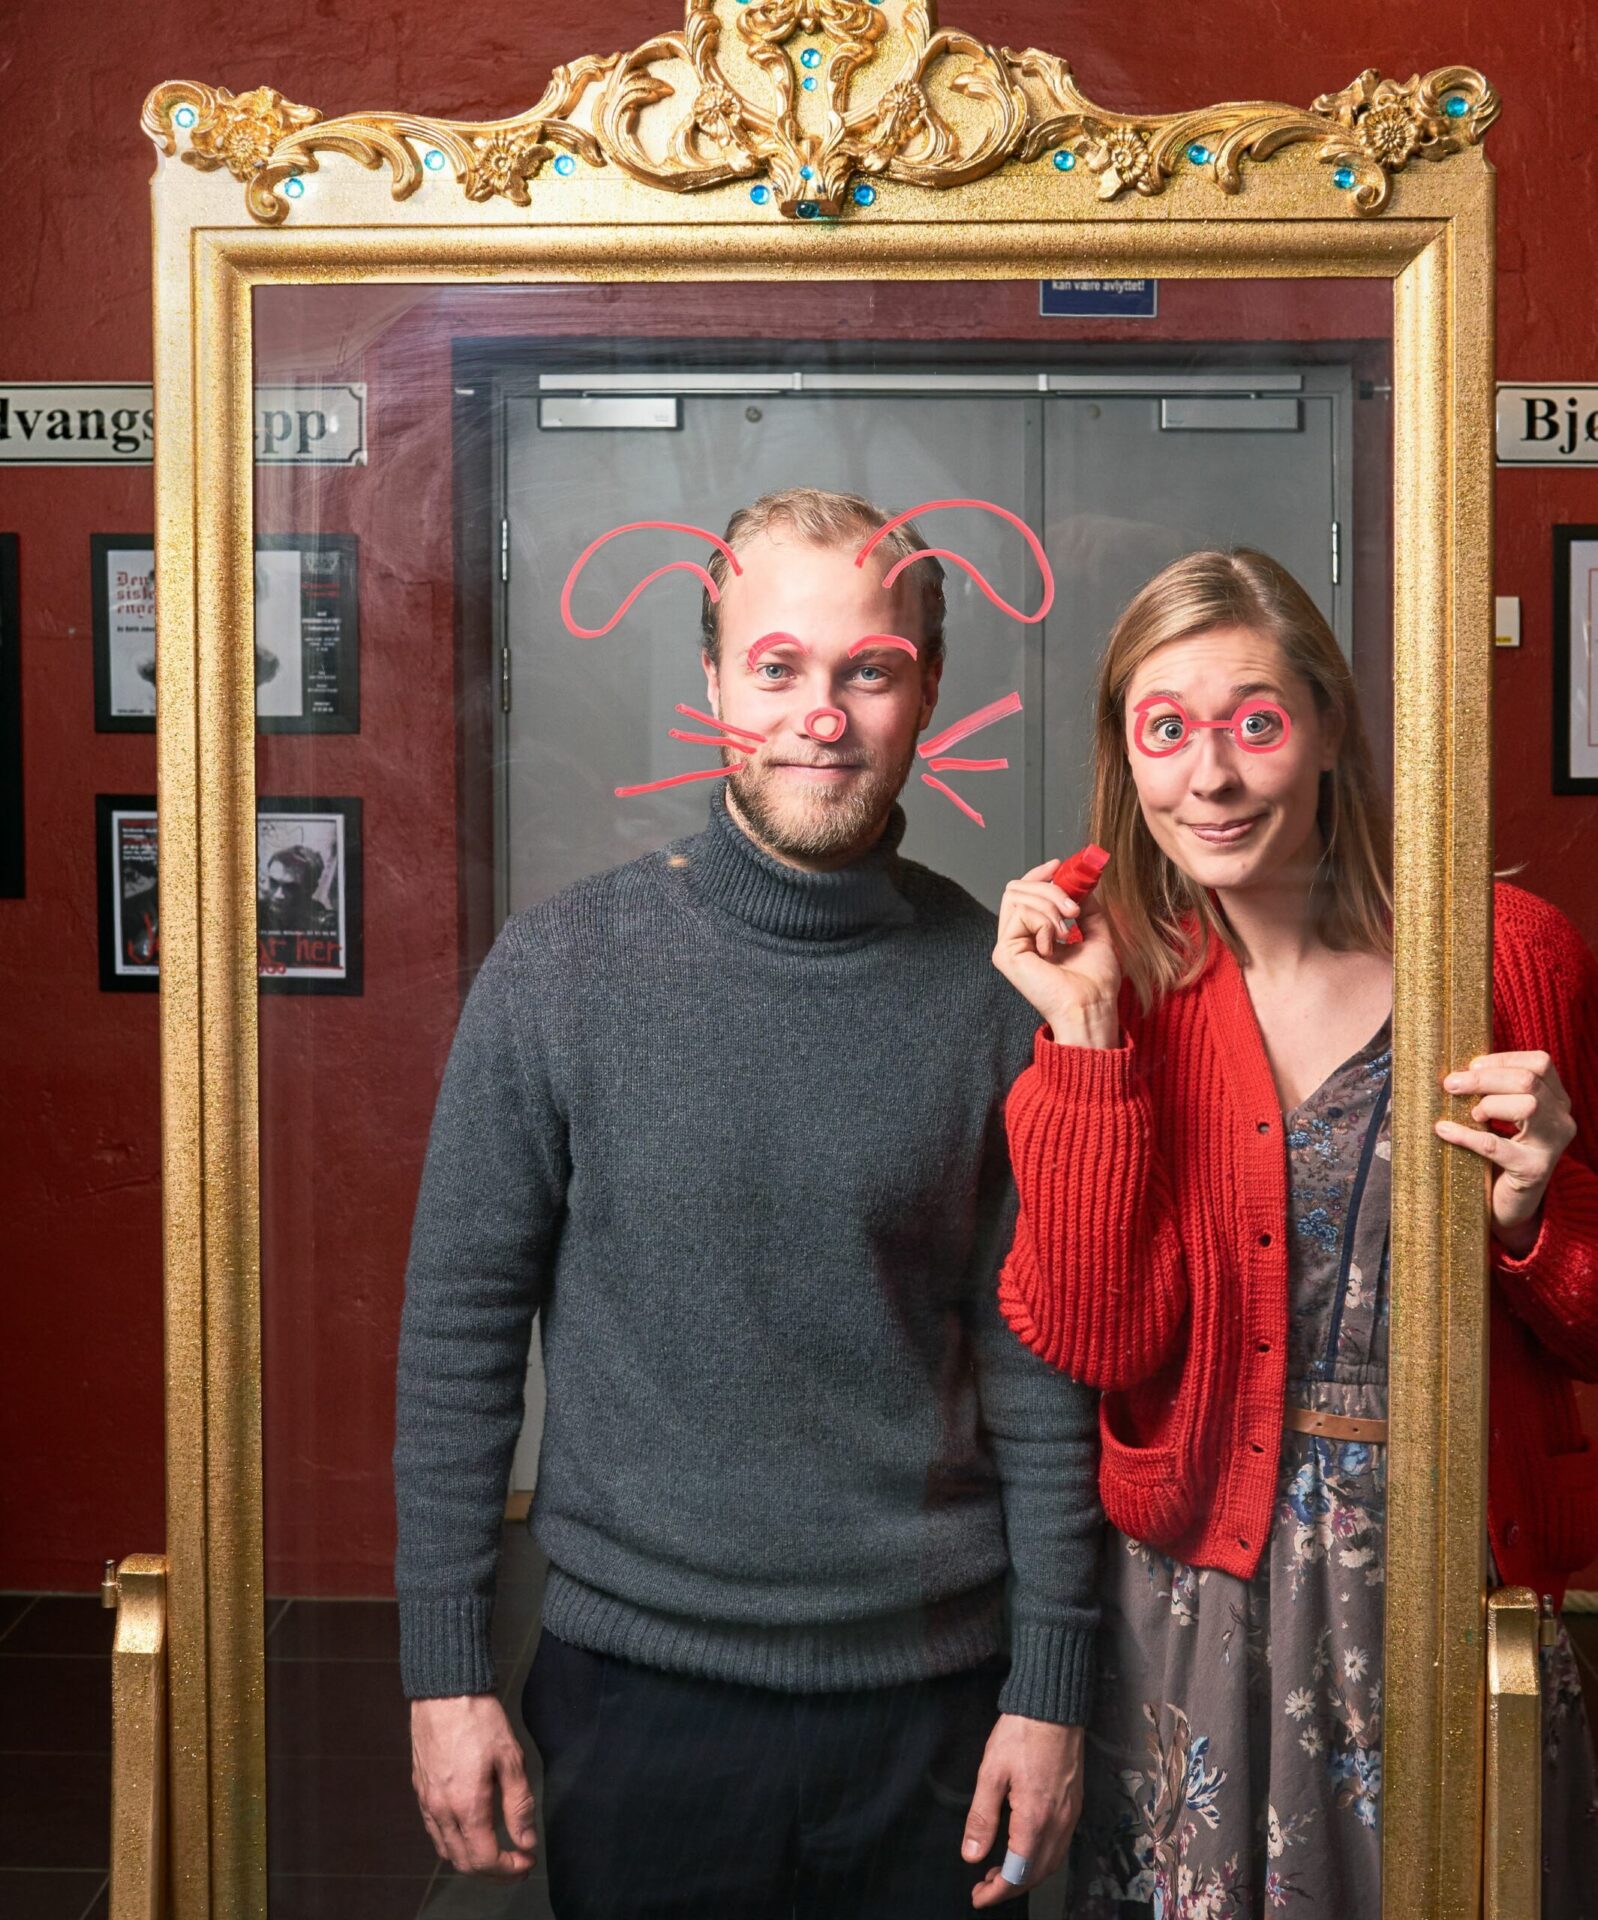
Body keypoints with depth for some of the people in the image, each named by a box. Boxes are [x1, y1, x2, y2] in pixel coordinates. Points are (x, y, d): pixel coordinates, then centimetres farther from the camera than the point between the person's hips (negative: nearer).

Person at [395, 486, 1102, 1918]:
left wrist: (1052, 1683, -1)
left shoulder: (996, 985, -4)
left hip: (933, 1694, 1)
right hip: (638, 1685, -1)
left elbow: (1038, 1361, 0)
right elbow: (461, 1333, -2)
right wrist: (446, 1667, -3)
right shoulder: (561, 971, -6)